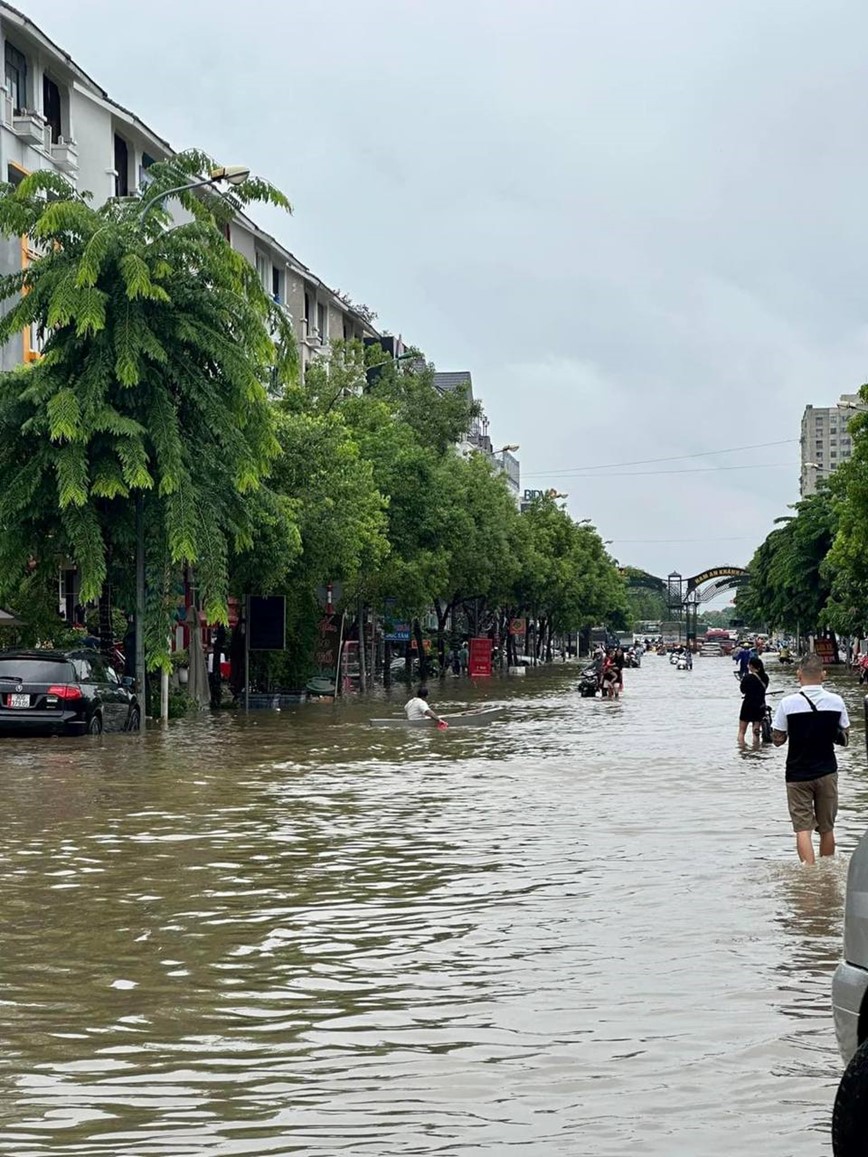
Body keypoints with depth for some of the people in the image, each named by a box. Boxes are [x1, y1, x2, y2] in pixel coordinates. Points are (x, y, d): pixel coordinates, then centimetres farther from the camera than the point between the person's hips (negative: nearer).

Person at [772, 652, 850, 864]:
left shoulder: (788, 703, -12)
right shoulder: (836, 701, -5)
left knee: (803, 828, -2)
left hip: (798, 774, -2)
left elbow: (778, 740, -5)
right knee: (827, 828, 14)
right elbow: (844, 738, 5)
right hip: (827, 773, 2)